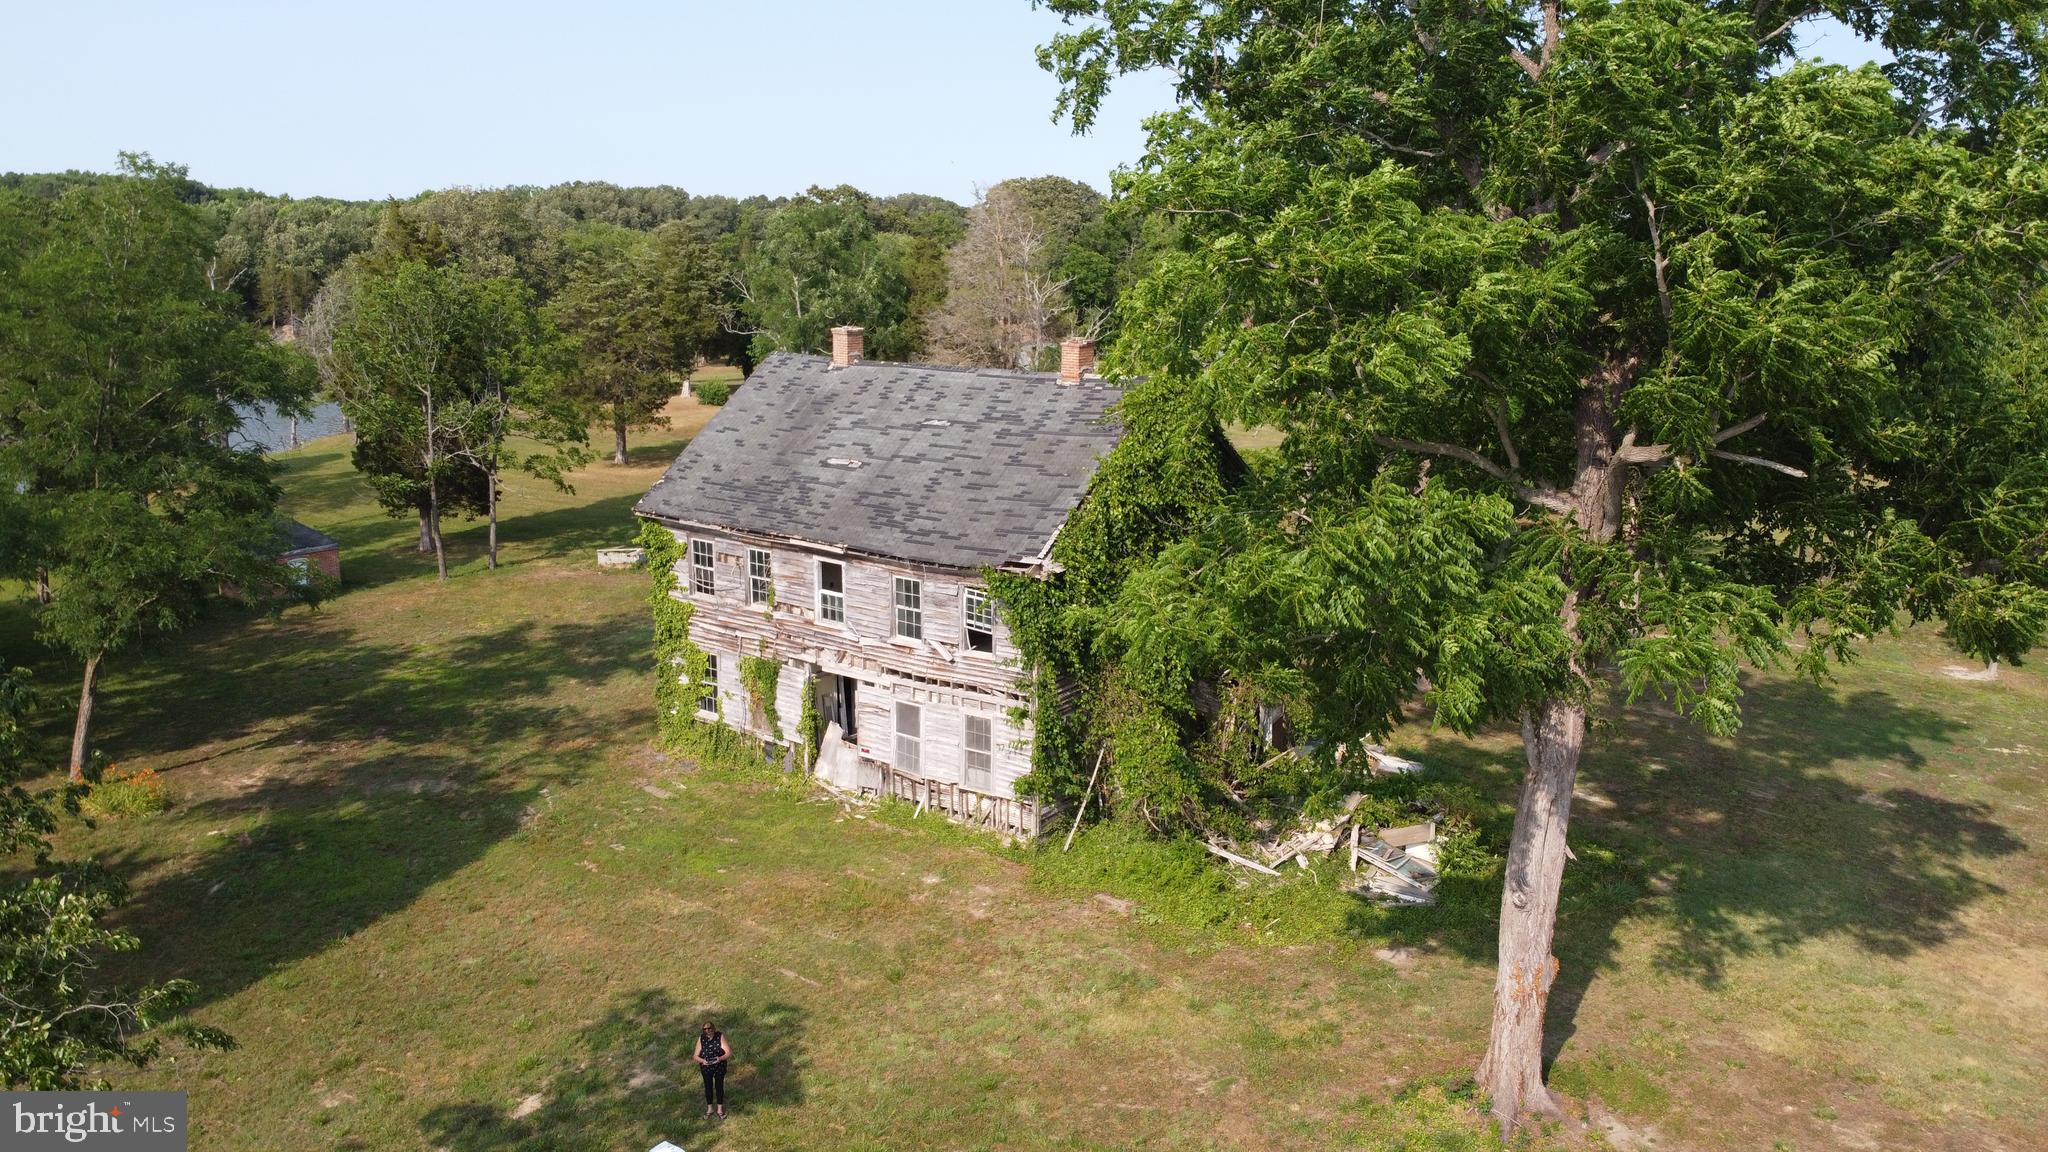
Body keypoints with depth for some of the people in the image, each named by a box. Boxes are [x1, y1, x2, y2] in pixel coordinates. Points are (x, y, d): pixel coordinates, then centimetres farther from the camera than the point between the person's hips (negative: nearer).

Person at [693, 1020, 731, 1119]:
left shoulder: (720, 1036, -20)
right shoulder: (701, 1039, -16)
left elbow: (729, 1053, -20)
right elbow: (695, 1056, -13)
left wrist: (720, 1058, -38)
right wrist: (702, 1060, -33)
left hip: (719, 1067, -1)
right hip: (706, 1068, 1)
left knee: (719, 1086, 11)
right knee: (708, 1087, 17)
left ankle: (720, 1109, 30)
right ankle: (710, 1108, 37)